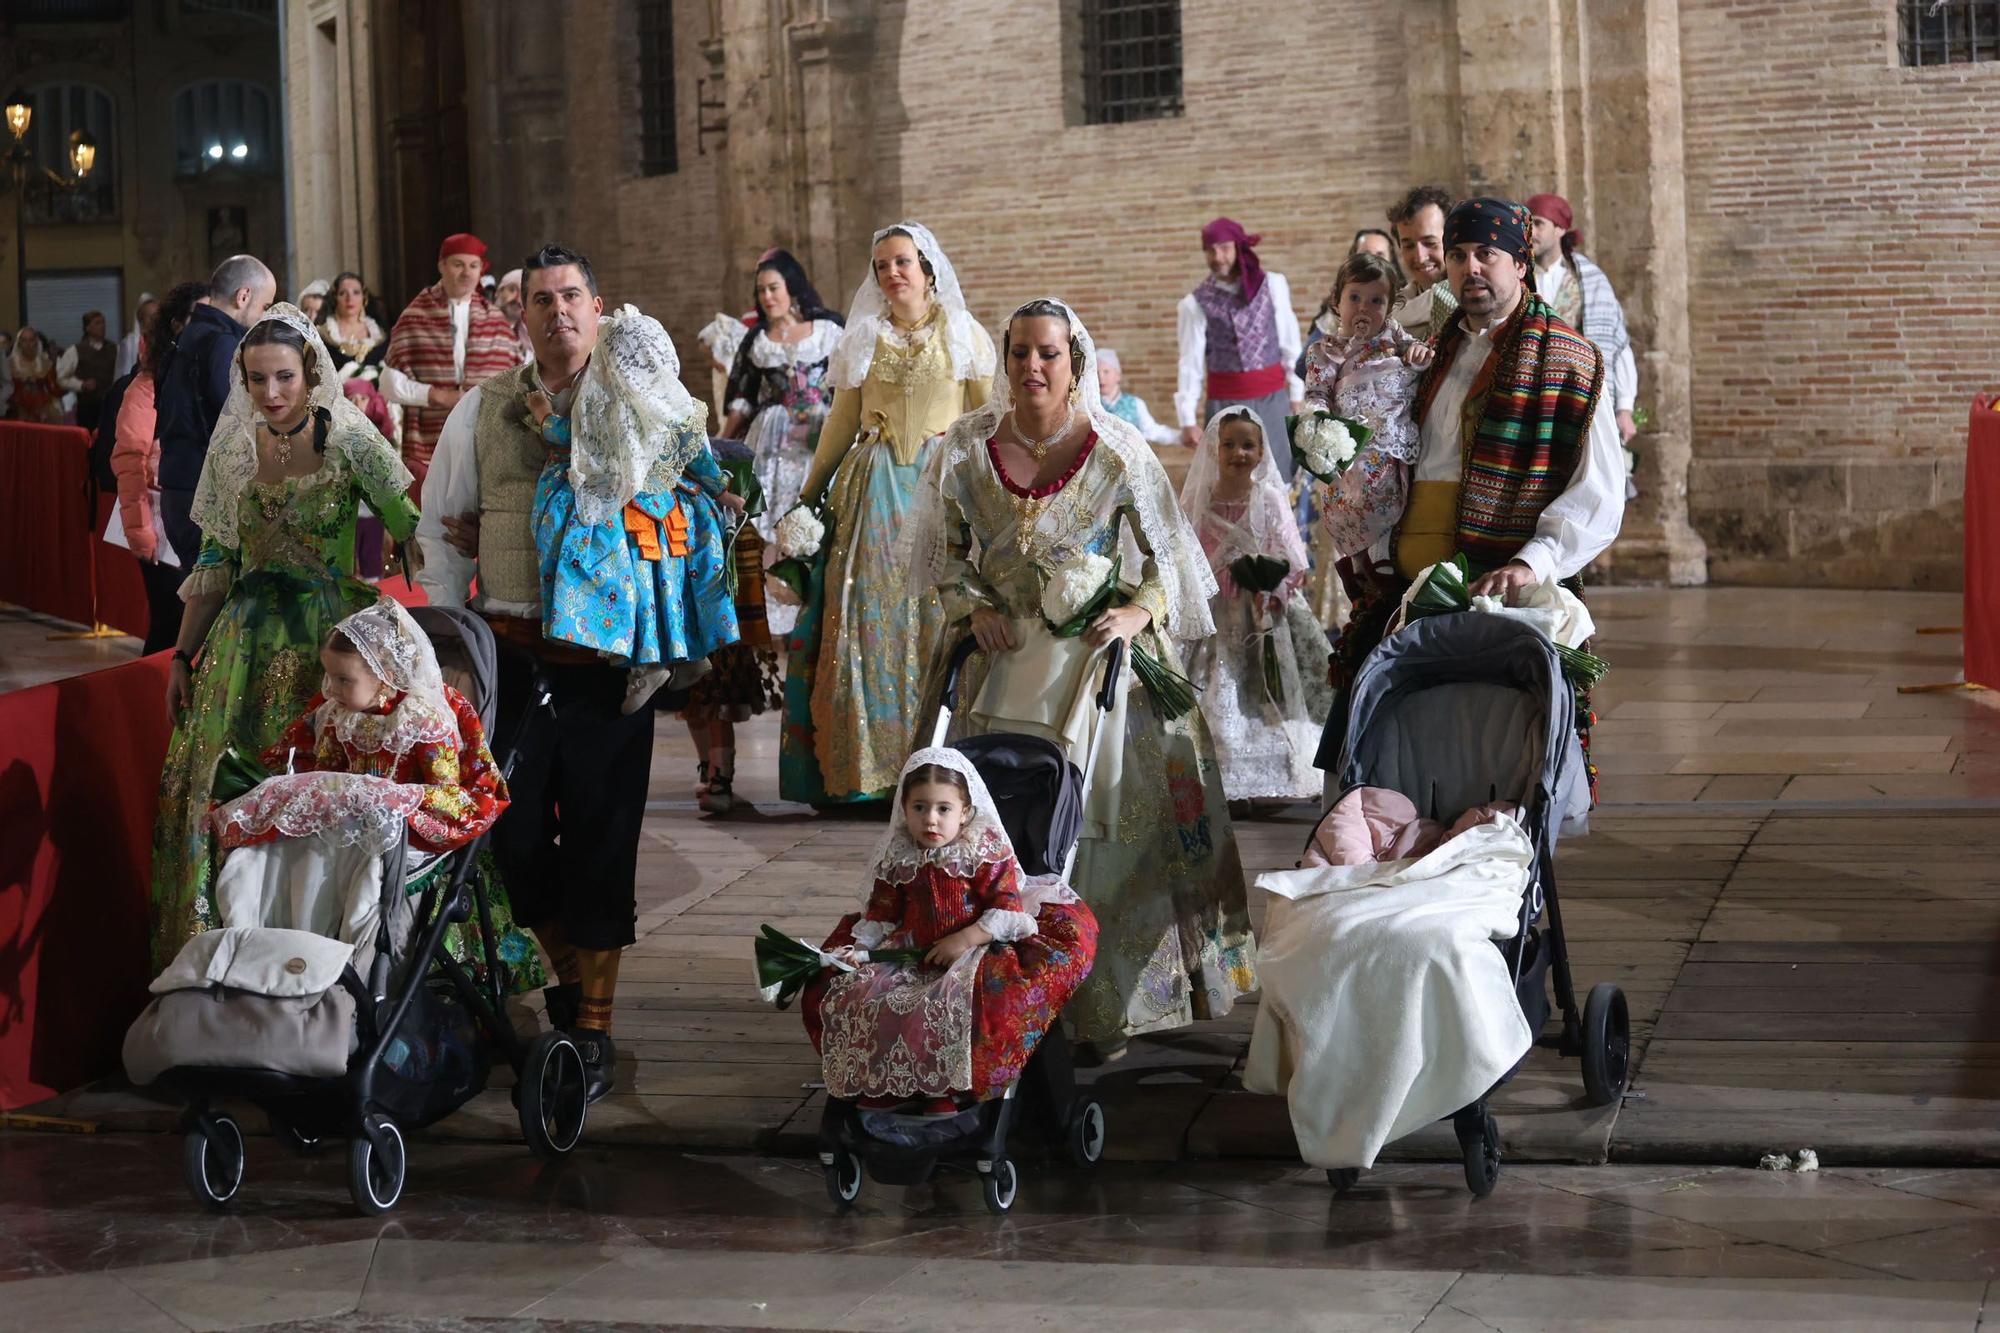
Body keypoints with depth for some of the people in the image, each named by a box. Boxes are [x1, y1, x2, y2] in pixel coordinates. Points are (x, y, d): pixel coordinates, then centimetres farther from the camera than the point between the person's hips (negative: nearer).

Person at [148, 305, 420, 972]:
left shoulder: (348, 439, -6)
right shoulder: (233, 448, 8)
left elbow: (413, 530, -8)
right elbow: (214, 563, 14)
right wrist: (183, 657, 12)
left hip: (330, 639, -4)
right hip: (246, 641, 4)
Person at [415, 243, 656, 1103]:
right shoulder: (482, 411, 6)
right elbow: (440, 532, 11)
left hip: (607, 655, -2)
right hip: (512, 654, 2)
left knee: (601, 842, 1)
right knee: (515, 834, 5)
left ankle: (592, 1031, 10)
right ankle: (569, 977, 29)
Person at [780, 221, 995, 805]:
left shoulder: (965, 335, 4)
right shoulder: (862, 339, 11)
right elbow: (842, 421, 15)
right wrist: (808, 493, 14)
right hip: (873, 490, 2)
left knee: (938, 619, -5)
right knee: (867, 620, -2)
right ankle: (867, 767, 2)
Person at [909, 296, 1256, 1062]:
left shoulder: (1117, 453, -4)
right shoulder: (967, 448, 3)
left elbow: (1167, 555, 1)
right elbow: (944, 553, 12)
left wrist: (1139, 612, -15)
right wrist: (975, 609, -5)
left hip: (1098, 659, -2)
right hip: (1002, 665, 2)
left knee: (1104, 822, -5)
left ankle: (1106, 1010, 2)